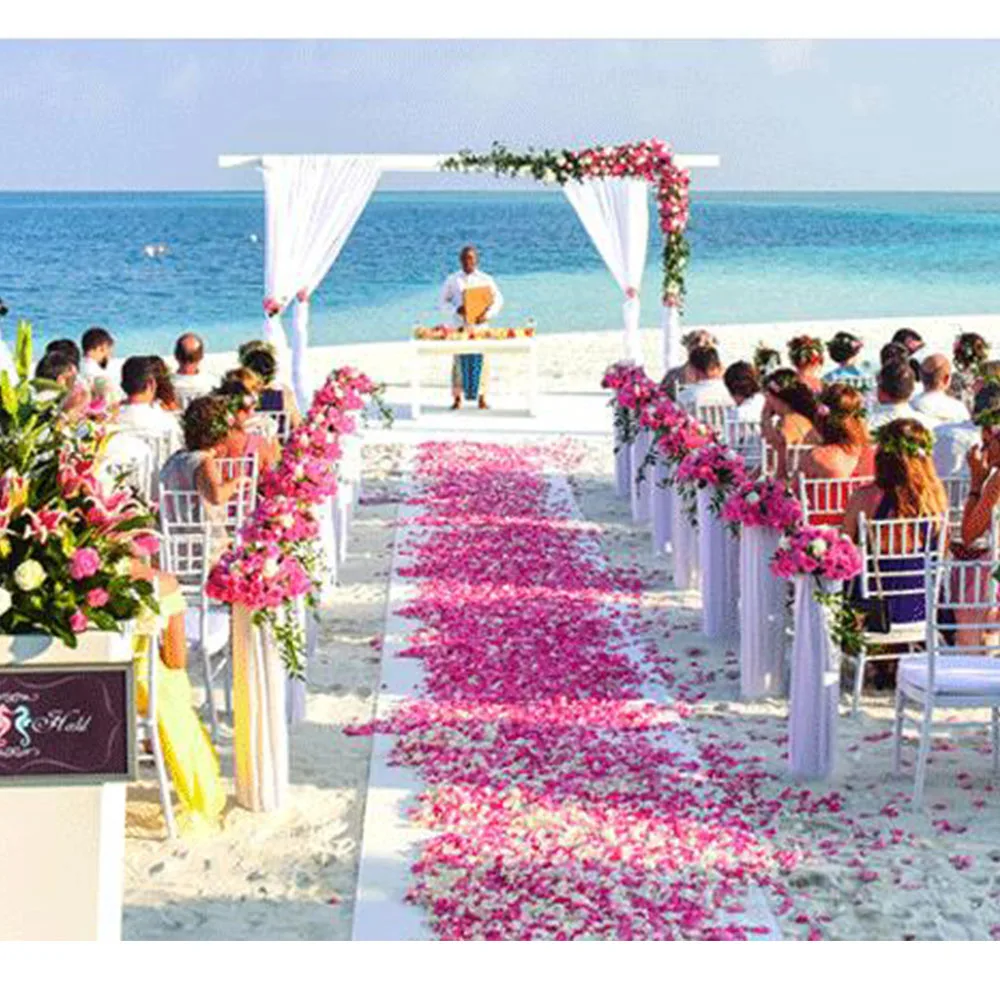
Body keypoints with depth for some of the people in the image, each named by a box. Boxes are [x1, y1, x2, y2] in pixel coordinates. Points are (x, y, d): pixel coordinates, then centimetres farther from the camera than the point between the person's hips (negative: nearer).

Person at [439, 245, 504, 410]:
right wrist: (456, 309, -14)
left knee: (481, 359, -1)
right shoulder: (453, 280, 5)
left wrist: (487, 314, -13)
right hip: (460, 326, 0)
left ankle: (482, 398, 6)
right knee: (459, 360, -1)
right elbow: (444, 302, 6)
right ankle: (457, 398, 7)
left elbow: (498, 300, 4)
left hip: (480, 325, 0)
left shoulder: (485, 279, 4)